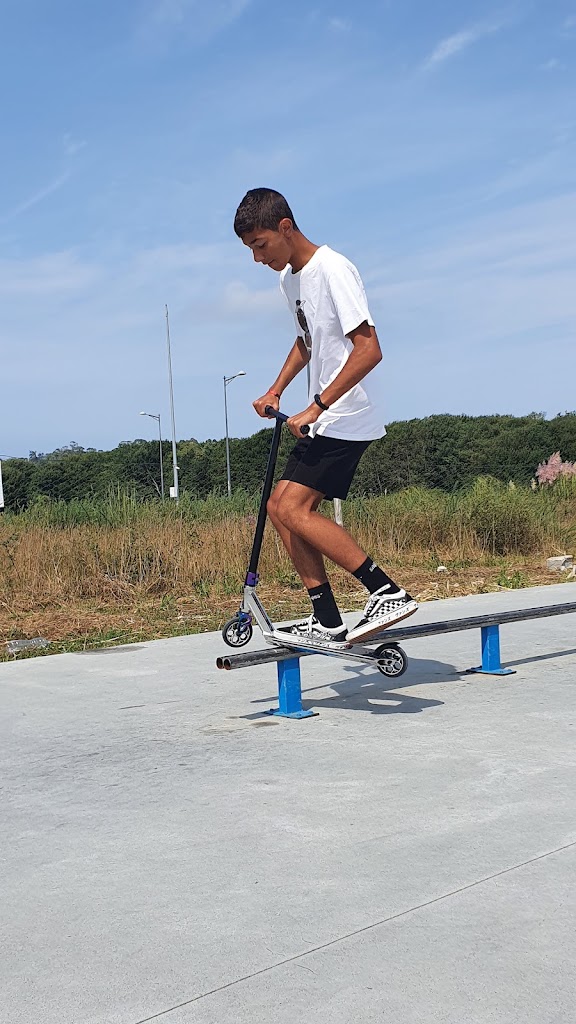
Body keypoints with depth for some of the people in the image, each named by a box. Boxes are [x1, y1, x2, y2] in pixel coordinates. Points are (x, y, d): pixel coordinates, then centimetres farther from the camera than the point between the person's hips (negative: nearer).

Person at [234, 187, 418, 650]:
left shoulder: (333, 269, -15)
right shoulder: (290, 278, 13)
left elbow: (369, 349, -23)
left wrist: (317, 407, -23)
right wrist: (276, 391, 20)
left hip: (346, 419, -9)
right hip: (322, 421, 9)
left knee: (293, 509, -17)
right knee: (280, 506, 3)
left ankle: (390, 593, -14)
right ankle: (328, 623, 6)